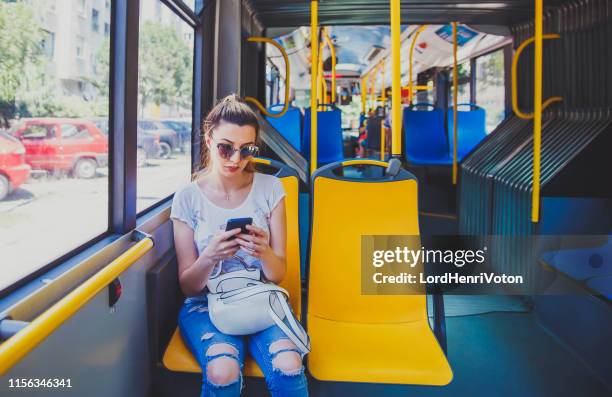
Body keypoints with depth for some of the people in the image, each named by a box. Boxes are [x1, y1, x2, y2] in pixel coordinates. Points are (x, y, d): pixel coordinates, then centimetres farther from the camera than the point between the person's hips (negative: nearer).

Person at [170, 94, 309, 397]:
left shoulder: (269, 188, -1)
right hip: (206, 304, 0)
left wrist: (264, 253, -24)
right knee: (223, 371, -31)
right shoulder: (188, 198, -3)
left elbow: (278, 274, 0)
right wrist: (210, 257, -24)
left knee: (288, 366, -29)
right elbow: (187, 286, -2)